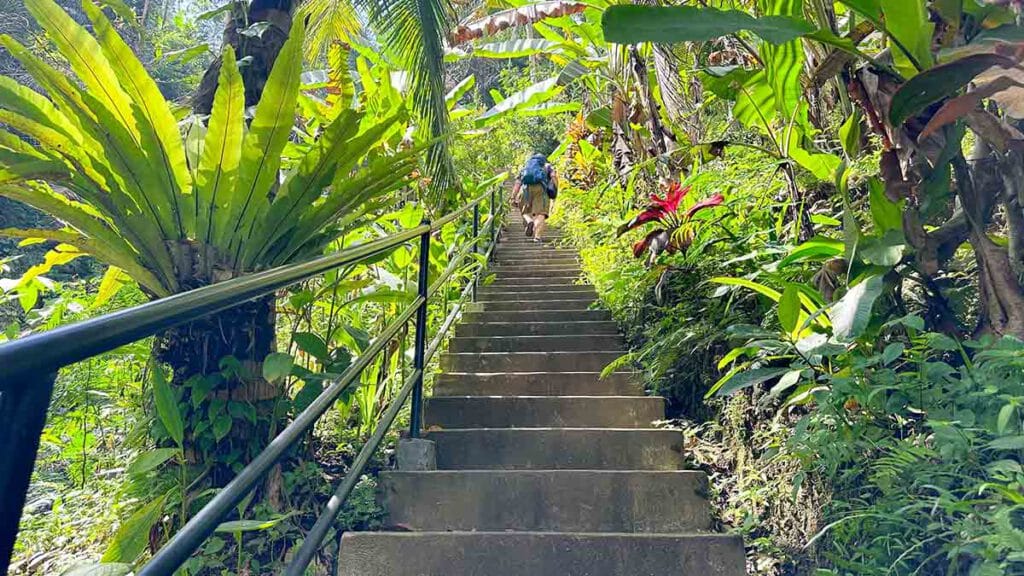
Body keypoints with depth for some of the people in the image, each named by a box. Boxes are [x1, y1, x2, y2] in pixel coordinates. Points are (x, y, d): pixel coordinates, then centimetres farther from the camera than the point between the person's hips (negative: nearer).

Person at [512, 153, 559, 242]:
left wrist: (513, 198, 11)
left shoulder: (525, 167, 35)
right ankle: (537, 237, -20)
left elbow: (517, 183, 19)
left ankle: (529, 221, -15)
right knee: (540, 213, -3)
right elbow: (554, 176, 7)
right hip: (541, 188, -2)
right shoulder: (548, 166, 31)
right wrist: (555, 191, 2)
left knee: (525, 211, 16)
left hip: (526, 188, 2)